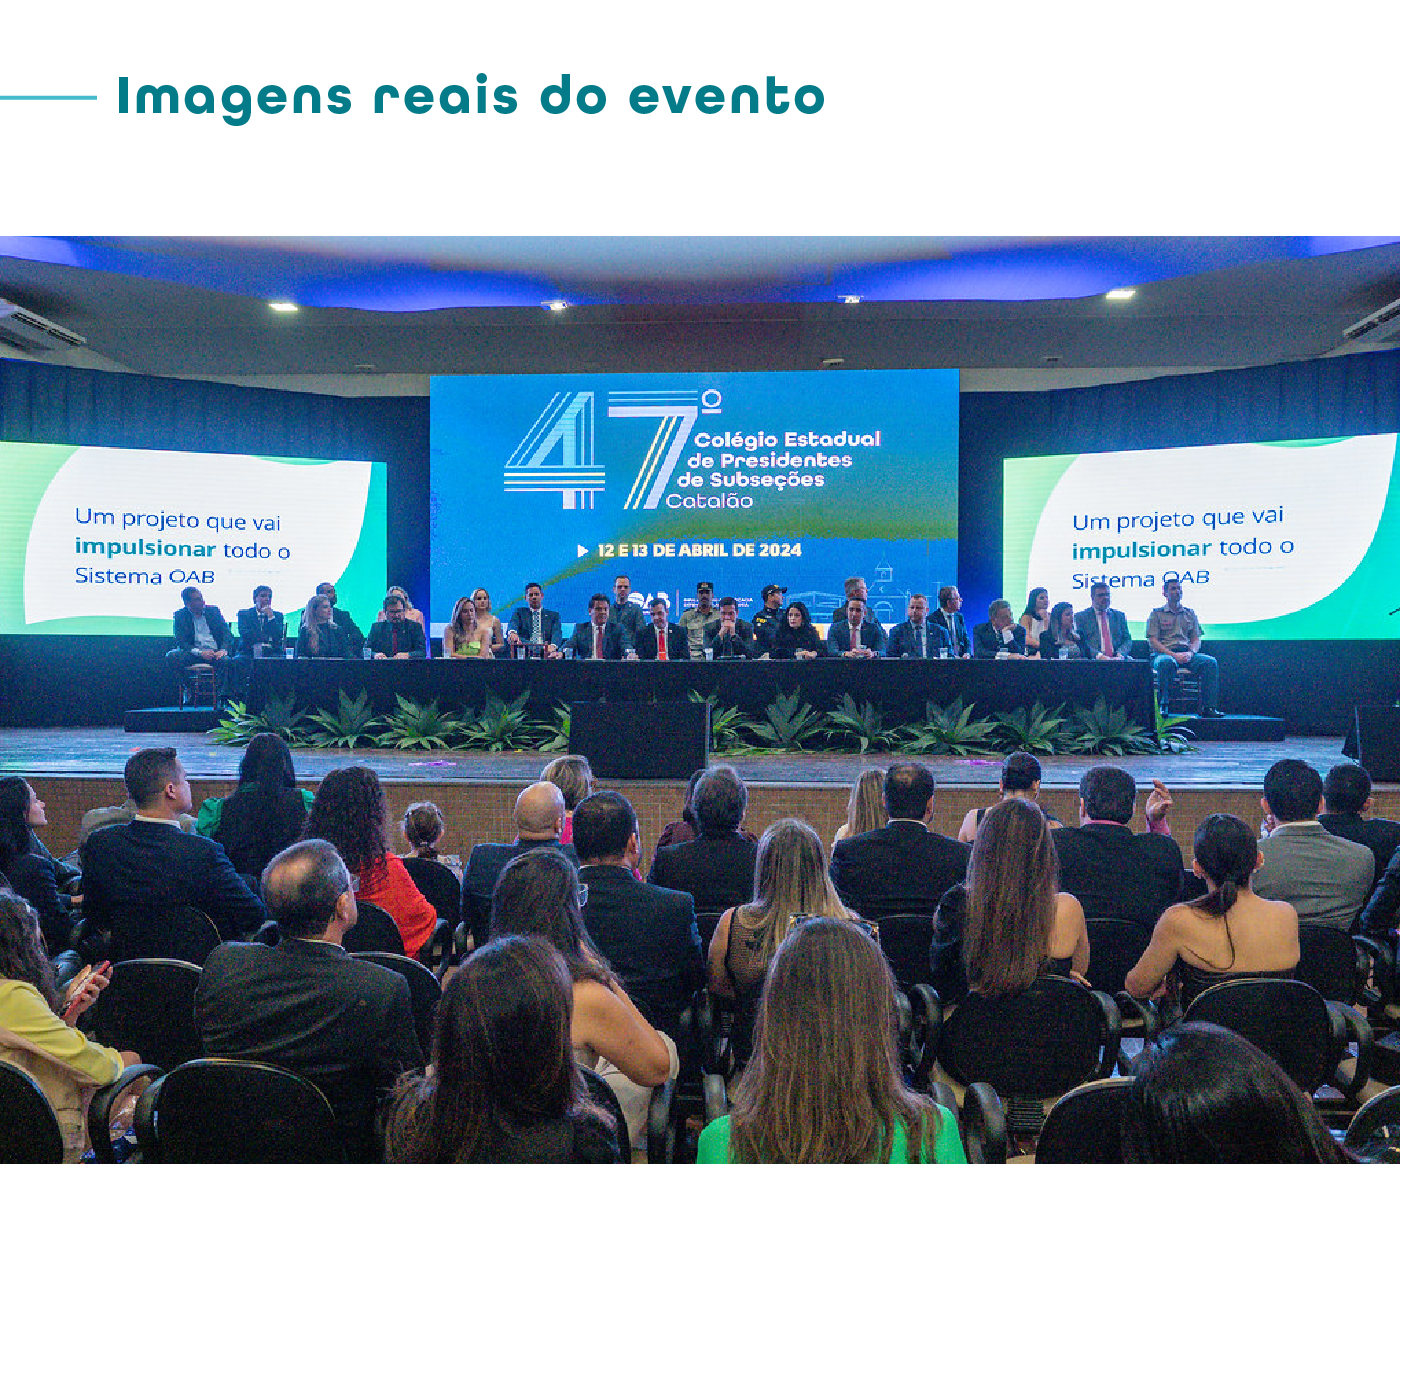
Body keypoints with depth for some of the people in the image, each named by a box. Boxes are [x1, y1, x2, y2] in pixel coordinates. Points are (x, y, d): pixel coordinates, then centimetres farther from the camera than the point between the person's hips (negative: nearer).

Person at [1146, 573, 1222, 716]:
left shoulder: (1190, 613, 23)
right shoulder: (1156, 613, 11)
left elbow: (1197, 639, 17)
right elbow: (1153, 641, 0)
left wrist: (1190, 653, -7)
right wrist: (1173, 655, -14)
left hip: (1187, 655, 4)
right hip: (1164, 653, -4)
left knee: (1210, 662, -25)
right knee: (1167, 662, -40)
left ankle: (1208, 707, -26)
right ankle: (1162, 705, -29)